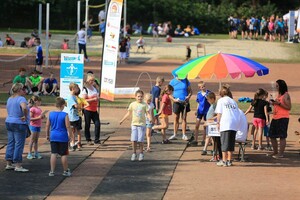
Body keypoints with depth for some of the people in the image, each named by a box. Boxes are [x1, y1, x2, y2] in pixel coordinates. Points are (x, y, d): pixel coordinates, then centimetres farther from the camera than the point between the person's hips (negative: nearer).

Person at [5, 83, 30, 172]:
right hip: (19, 124, -8)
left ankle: (9, 164, 16)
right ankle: (18, 165, -3)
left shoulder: (10, 99, 10)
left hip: (9, 122, 8)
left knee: (10, 144, 13)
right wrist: (25, 116, -21)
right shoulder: (21, 99, -17)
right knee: (19, 145, -4)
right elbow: (24, 108, -36)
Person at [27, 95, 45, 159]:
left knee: (36, 140, 12)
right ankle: (30, 154, 2)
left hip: (38, 126, 7)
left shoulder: (39, 109, 12)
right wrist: (38, 117, -23)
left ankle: (36, 153, 17)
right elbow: (30, 118, -17)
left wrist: (42, 116, 0)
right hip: (33, 126, -7)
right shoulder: (32, 109, -12)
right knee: (32, 140, -3)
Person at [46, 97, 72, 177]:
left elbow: (47, 125, 6)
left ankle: (52, 171, 5)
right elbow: (68, 127, -11)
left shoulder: (51, 114, 1)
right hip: (63, 137, -3)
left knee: (53, 154, 5)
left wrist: (47, 135, 17)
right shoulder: (65, 115, -11)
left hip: (53, 137, 3)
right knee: (64, 154, 7)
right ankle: (66, 171, 17)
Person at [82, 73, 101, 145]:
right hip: (87, 110, -6)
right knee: (87, 125, 3)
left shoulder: (94, 88, 12)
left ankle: (96, 139, 4)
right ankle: (88, 140, 12)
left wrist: (97, 99, 6)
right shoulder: (85, 89, -10)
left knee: (97, 124, -3)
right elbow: (84, 100, -18)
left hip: (94, 110, 6)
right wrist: (93, 99, -21)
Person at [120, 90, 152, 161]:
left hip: (142, 124, -2)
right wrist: (122, 120, 14)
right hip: (134, 124, 2)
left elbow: (147, 113, -3)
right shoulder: (132, 104, 6)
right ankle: (134, 153, 8)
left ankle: (141, 153, 12)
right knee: (134, 140, -4)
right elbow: (128, 113, 15)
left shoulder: (144, 105, 0)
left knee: (140, 140, -2)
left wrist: (150, 118, -23)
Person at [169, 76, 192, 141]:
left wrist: (188, 97, -11)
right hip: (177, 102, -1)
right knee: (176, 118, 4)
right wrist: (174, 99, -15)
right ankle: (174, 135, 10)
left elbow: (190, 91, 9)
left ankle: (184, 135, 7)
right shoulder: (172, 82, 1)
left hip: (185, 102, 1)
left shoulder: (186, 81, 4)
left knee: (184, 118, 3)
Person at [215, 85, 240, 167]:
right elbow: (238, 113, 16)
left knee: (224, 142, -1)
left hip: (225, 124, -4)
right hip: (235, 124, 4)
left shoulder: (221, 100, 5)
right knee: (231, 142, 10)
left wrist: (218, 122, 5)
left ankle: (224, 161, -3)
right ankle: (229, 160, 10)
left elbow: (219, 113, -2)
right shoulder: (233, 101, 18)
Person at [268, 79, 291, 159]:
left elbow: (289, 107, -14)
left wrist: (279, 103, -19)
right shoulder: (278, 94, 18)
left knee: (282, 136, -7)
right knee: (272, 135, 12)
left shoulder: (286, 95, -8)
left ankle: (281, 153, -4)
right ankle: (275, 152, 22)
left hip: (283, 118, -10)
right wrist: (273, 103, 10)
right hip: (275, 118, 10)